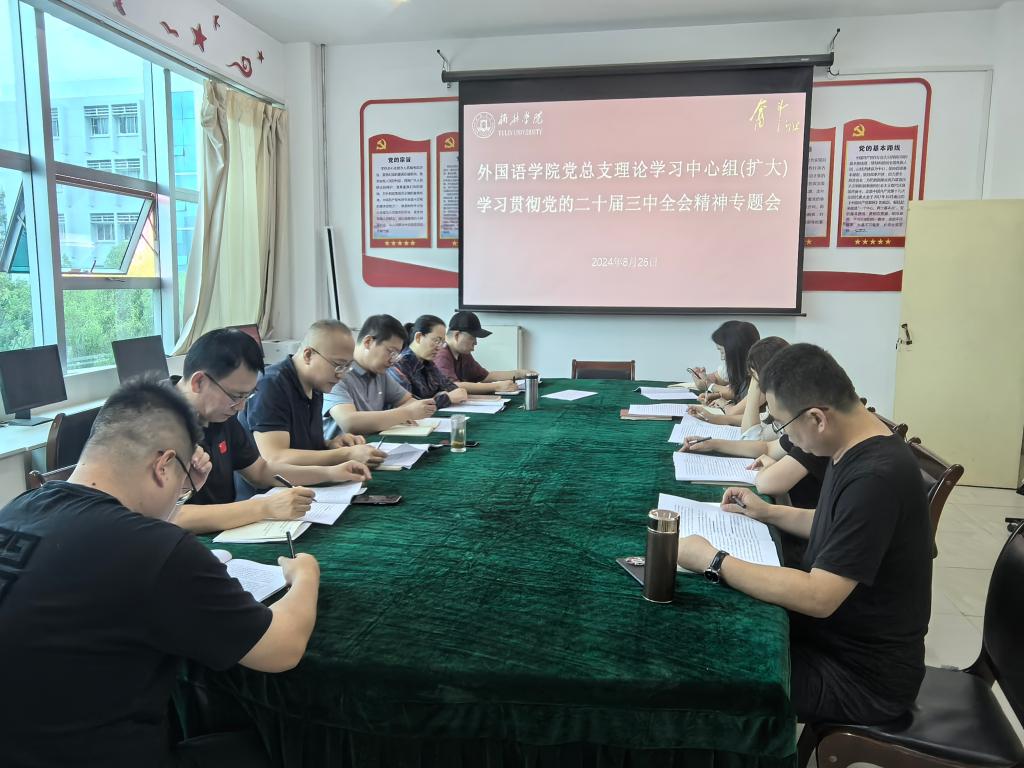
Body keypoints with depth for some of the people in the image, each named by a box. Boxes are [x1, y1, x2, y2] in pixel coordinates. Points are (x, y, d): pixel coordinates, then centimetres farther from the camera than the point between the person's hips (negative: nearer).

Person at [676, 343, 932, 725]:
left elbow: (818, 597, -32)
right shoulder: (857, 449, -1)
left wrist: (712, 560, -26)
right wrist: (770, 513, 4)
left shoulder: (877, 476, -31)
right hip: (835, 631, 8)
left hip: (863, 676, -8)